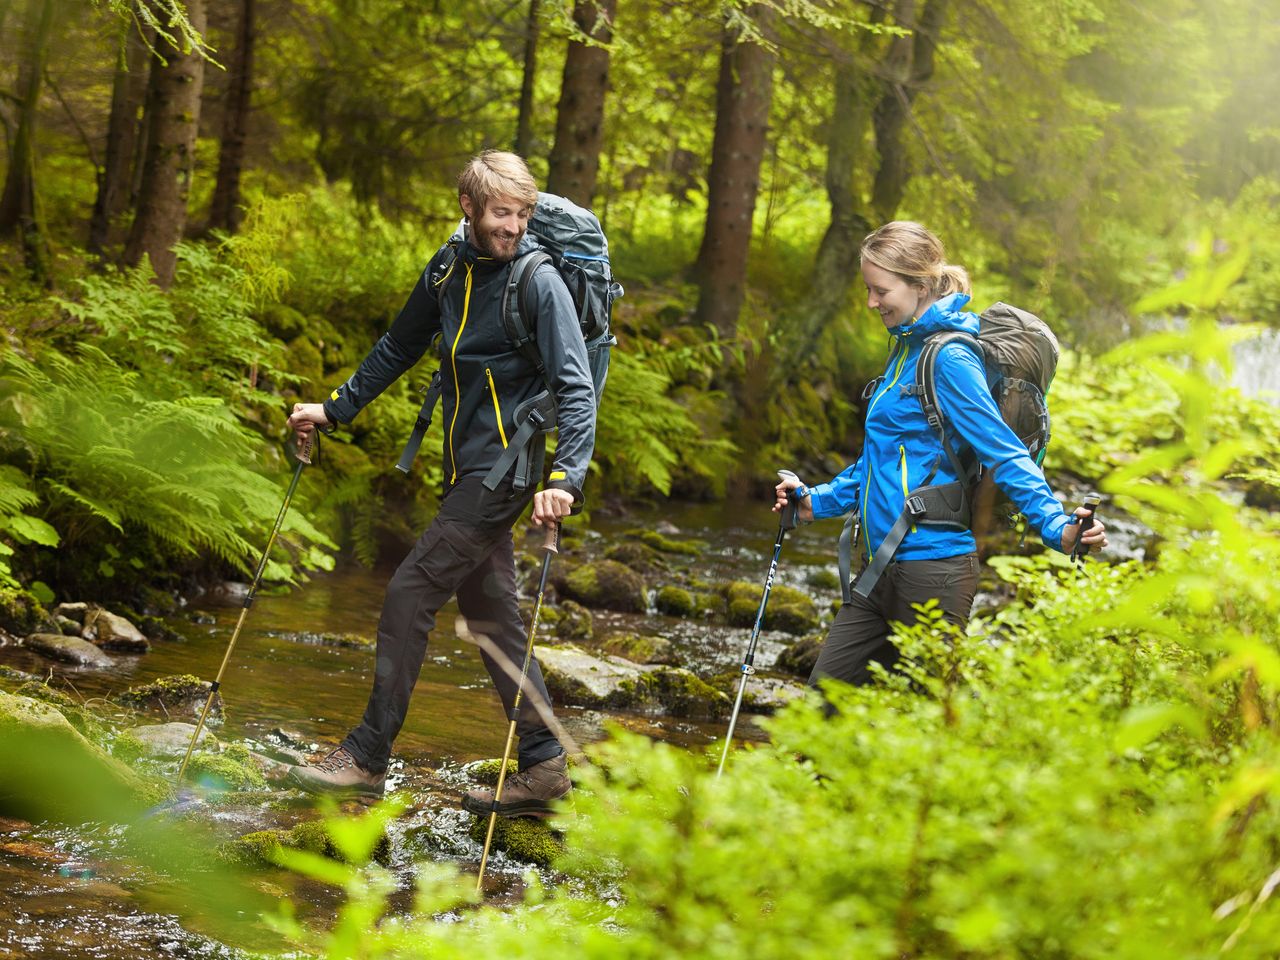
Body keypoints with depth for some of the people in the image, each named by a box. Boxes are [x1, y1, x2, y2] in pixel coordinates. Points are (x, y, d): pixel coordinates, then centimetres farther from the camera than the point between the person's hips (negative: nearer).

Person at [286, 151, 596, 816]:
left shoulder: (539, 282, -14)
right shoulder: (448, 269, 8)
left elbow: (577, 391, -19)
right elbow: (399, 349, 22)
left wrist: (565, 478, -31)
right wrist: (335, 410, 21)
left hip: (503, 470, -8)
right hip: (466, 469, 8)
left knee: (410, 595, -9)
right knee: (489, 612, 9)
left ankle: (367, 756, -2)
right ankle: (543, 765, 14)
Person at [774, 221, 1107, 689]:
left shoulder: (949, 359, -14)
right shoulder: (906, 349, 16)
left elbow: (1004, 453, -19)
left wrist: (1056, 526, -31)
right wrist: (817, 501, 31)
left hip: (932, 571, -10)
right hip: (882, 570, 10)